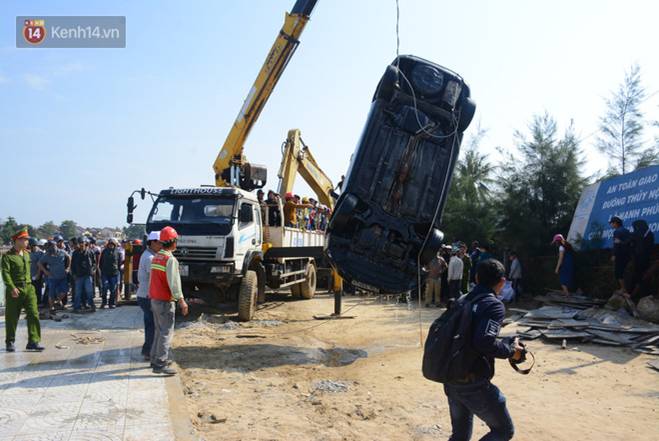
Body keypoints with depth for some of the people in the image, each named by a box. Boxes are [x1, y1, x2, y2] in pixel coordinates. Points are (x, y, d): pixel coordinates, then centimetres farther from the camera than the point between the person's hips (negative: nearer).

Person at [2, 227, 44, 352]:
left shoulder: (26, 254, 12)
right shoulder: (7, 256, -8)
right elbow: (5, 273, -18)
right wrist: (12, 288, -27)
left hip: (28, 288, 5)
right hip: (15, 290, -5)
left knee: (34, 314, -5)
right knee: (12, 317, 7)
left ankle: (34, 341, -3)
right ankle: (10, 342, 24)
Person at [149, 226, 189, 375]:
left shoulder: (155, 257, 10)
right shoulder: (171, 259, -18)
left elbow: (152, 279, 16)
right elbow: (173, 282, -23)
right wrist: (181, 300, -22)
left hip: (154, 300, 9)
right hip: (165, 301, -9)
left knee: (159, 331, 19)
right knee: (166, 332, -5)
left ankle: (155, 359, 27)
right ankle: (160, 364, -5)